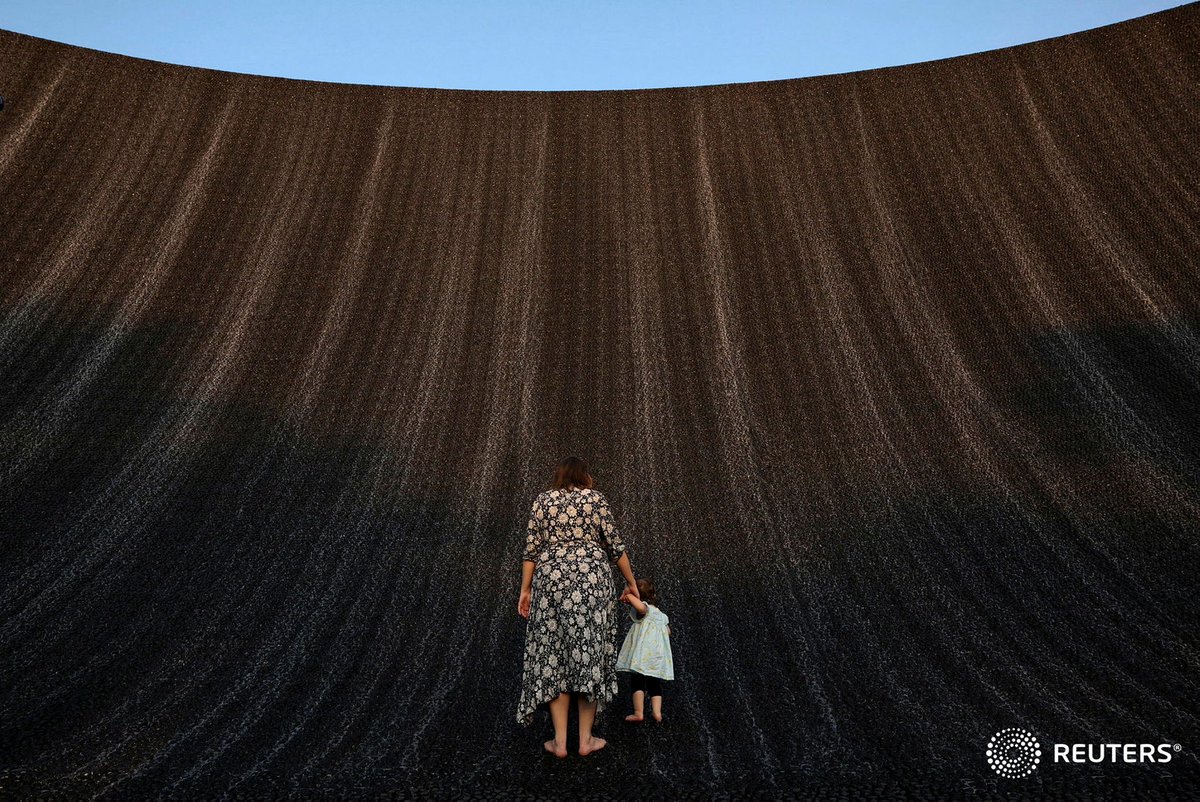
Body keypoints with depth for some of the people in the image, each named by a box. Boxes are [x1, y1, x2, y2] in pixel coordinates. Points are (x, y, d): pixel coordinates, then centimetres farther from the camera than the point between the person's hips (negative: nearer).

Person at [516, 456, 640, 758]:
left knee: (554, 655, 6)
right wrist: (631, 582, 13)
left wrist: (525, 590, 9)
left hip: (551, 581, 2)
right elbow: (615, 546, 3)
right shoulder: (595, 498, 4)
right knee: (589, 653, 4)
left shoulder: (542, 500, 9)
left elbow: (531, 550, 4)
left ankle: (560, 741, 8)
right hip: (592, 581, -1)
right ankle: (586, 739, 10)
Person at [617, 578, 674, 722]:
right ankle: (657, 712, 0)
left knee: (637, 682, -2)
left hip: (643, 655, -7)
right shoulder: (660, 614, 20)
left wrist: (629, 596, -15)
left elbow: (641, 607, -29)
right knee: (655, 684, 10)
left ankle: (638, 713, -5)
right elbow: (668, 631, 27)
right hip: (658, 656, 7)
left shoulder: (645, 609, -4)